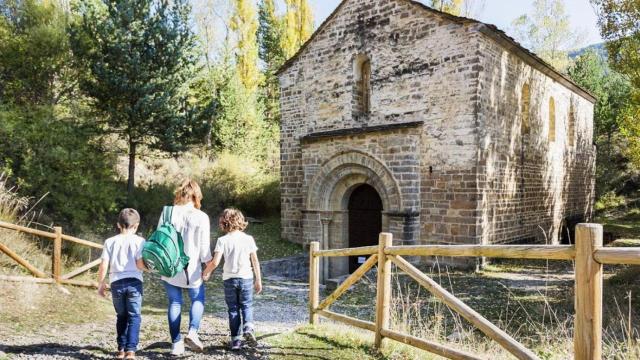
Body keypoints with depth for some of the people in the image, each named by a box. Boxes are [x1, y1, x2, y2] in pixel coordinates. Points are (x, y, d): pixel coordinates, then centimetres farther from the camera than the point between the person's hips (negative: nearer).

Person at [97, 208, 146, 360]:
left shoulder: (110, 242, 3)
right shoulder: (139, 241, -3)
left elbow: (103, 266, -1)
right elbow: (140, 264, -11)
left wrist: (100, 284, 10)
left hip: (116, 283, 3)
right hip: (134, 282, -2)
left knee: (121, 317, 16)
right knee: (134, 317, 2)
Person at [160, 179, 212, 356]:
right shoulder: (201, 217, -11)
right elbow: (204, 247, -8)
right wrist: (208, 264, 9)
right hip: (191, 269, -2)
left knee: (174, 303, 13)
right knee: (198, 299, 18)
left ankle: (176, 343, 13)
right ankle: (192, 332, -3)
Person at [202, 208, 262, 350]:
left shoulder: (222, 240, -6)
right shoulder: (248, 239, -1)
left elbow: (215, 262, -13)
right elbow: (255, 261, 1)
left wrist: (205, 272, 5)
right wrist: (258, 280, 9)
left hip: (229, 279, 0)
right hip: (246, 278, 0)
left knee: (233, 309, 10)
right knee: (247, 306, 13)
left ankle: (236, 339, 9)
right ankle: (248, 328, -12)